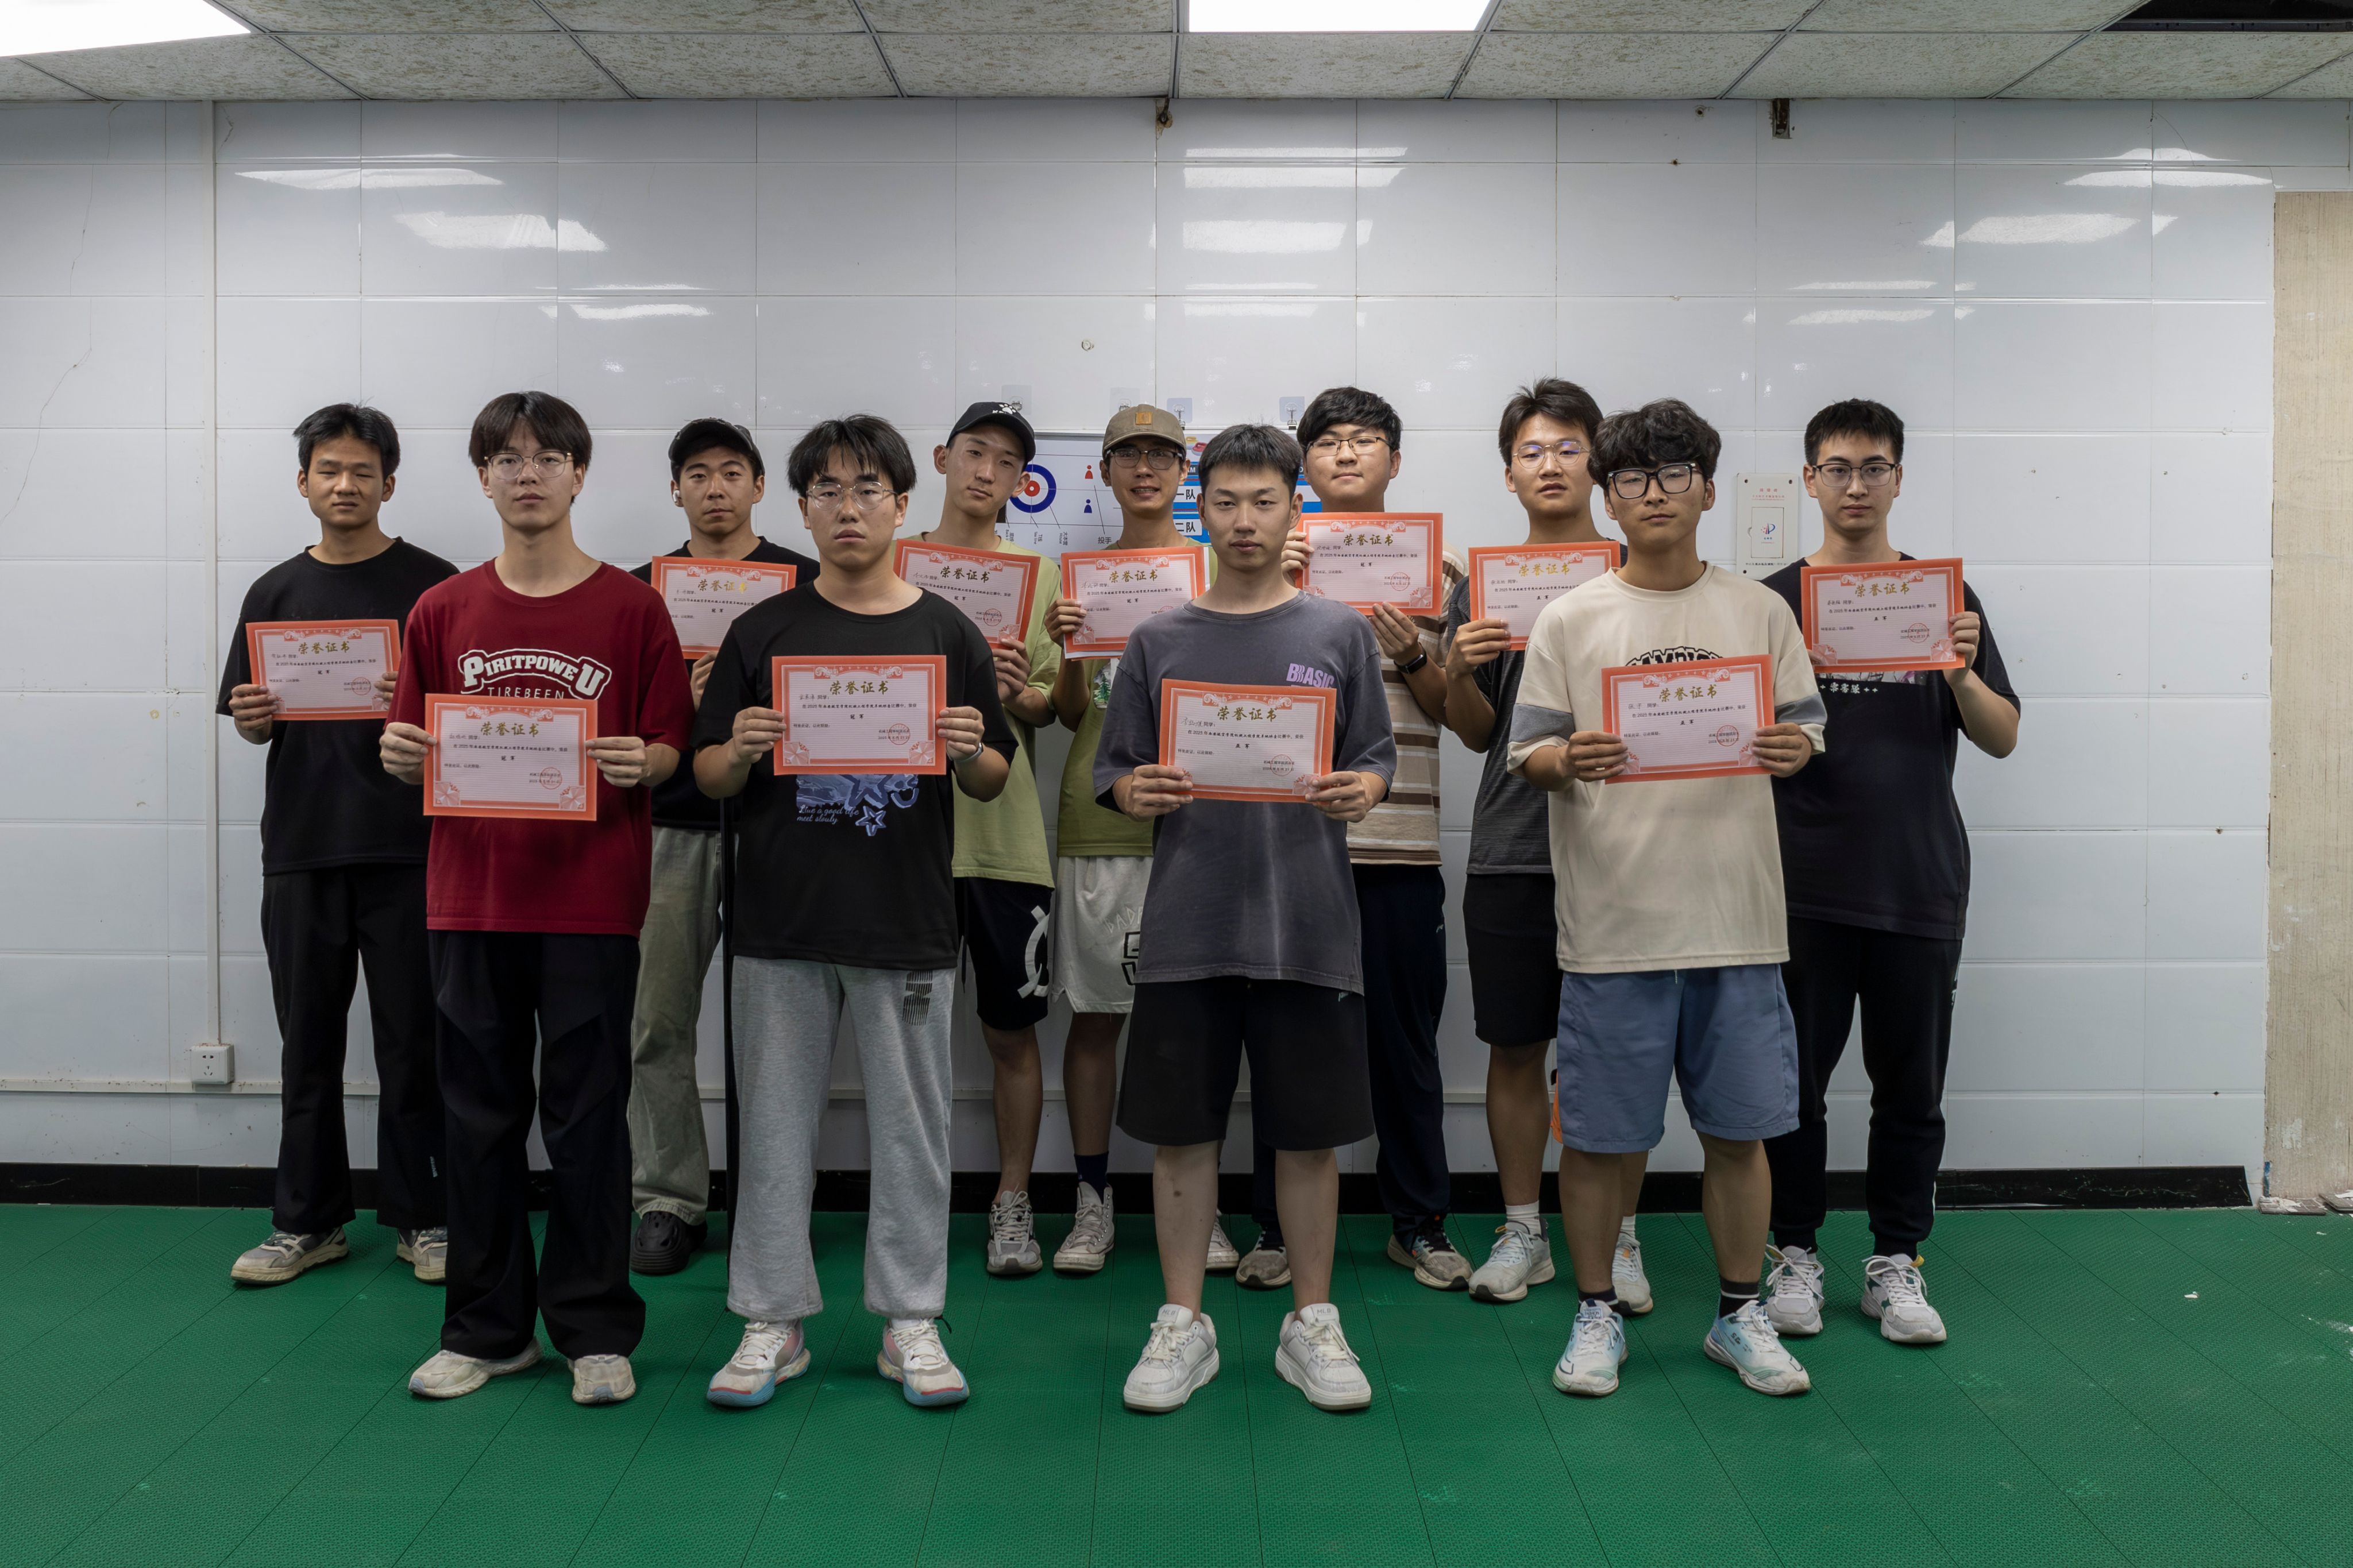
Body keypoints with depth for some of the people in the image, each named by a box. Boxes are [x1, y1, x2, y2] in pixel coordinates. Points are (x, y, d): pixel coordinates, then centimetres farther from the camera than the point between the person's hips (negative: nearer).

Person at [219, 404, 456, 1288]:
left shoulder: (431, 585, 2)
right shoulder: (275, 593, 11)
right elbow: (255, 725, 14)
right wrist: (254, 718, -8)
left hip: (403, 848, -3)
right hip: (301, 849, 3)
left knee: (411, 1041, 3)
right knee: (308, 1042, 10)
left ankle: (421, 1218, 15)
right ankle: (308, 1222, 20)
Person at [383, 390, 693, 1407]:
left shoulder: (633, 607, 2)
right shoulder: (442, 612, 9)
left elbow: (668, 748, 2)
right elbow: (413, 755, 12)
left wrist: (640, 762, -19)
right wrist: (402, 754, -10)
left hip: (591, 896, -2)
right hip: (471, 894, 3)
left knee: (587, 1113, 3)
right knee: (480, 1113, 9)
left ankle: (596, 1331, 16)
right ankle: (487, 1329, 22)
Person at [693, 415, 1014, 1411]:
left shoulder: (948, 633, 5)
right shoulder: (763, 631, 5)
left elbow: (992, 782, 7)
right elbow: (709, 777, 6)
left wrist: (969, 752, -15)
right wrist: (741, 751, -16)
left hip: (908, 925, 0)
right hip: (783, 921, 1)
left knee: (911, 1125, 7)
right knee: (775, 1123, 7)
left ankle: (911, 1321, 20)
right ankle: (772, 1321, 20)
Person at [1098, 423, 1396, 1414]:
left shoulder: (1339, 634, 7)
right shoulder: (1159, 642, 8)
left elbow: (1378, 761, 7)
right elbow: (1113, 774, 8)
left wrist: (1359, 791, -15)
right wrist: (1137, 795, -14)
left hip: (1308, 924, 0)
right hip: (1187, 924, 1)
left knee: (1310, 1134, 7)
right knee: (1182, 1132, 6)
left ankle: (1312, 1323, 23)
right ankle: (1183, 1323, 22)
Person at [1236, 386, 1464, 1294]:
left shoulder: (1432, 566, 9)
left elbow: (1453, 710, 10)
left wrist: (1414, 656, -11)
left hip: (1400, 843, 1)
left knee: (1406, 1039, 8)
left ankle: (1420, 1224, 21)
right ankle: (1279, 1226, 18)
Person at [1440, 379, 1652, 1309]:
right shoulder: (1481, 586, 9)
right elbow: (1476, 734, 10)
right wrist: (1460, 669, -10)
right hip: (1511, 850, 2)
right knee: (1515, 1047, 8)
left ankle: (1617, 1238, 18)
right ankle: (1522, 1231, 22)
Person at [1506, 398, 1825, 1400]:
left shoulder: (1759, 613, 9)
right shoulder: (1570, 620, 4)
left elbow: (1805, 731, 11)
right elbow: (1526, 756, 2)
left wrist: (1795, 750, -12)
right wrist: (1568, 762, -20)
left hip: (1736, 913, 2)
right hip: (1614, 917, -1)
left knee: (1739, 1127, 9)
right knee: (1597, 1132, 5)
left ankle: (1740, 1314, 26)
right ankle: (1596, 1313, 22)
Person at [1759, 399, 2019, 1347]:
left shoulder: (1944, 594, 7)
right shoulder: (1775, 600, 4)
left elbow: (2003, 739, 5)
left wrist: (1960, 672, -14)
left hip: (1921, 885, 1)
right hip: (1805, 885, -1)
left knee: (1911, 1085, 7)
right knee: (1794, 1078, 4)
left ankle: (1896, 1261, 20)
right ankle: (1795, 1253, 18)